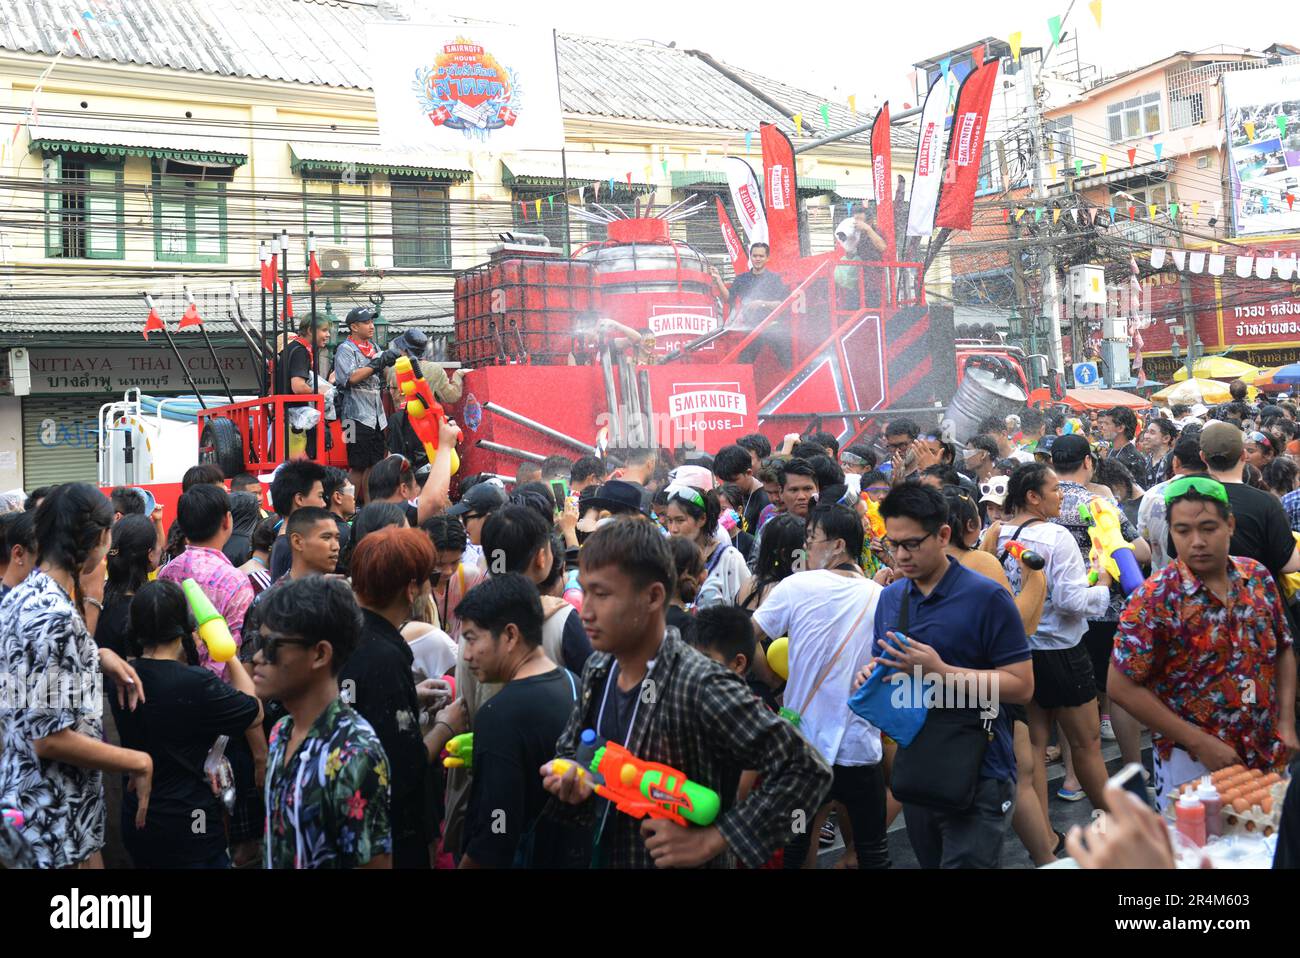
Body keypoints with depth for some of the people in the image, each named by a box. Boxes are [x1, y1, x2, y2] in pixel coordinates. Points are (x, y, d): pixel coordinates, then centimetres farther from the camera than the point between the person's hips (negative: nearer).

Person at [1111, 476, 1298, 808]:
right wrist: (1200, 743, -18)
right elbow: (1122, 687, -18)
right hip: (1192, 765, -5)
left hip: (1268, 758, 5)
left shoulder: (1258, 577, -1)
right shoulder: (1153, 600, -18)